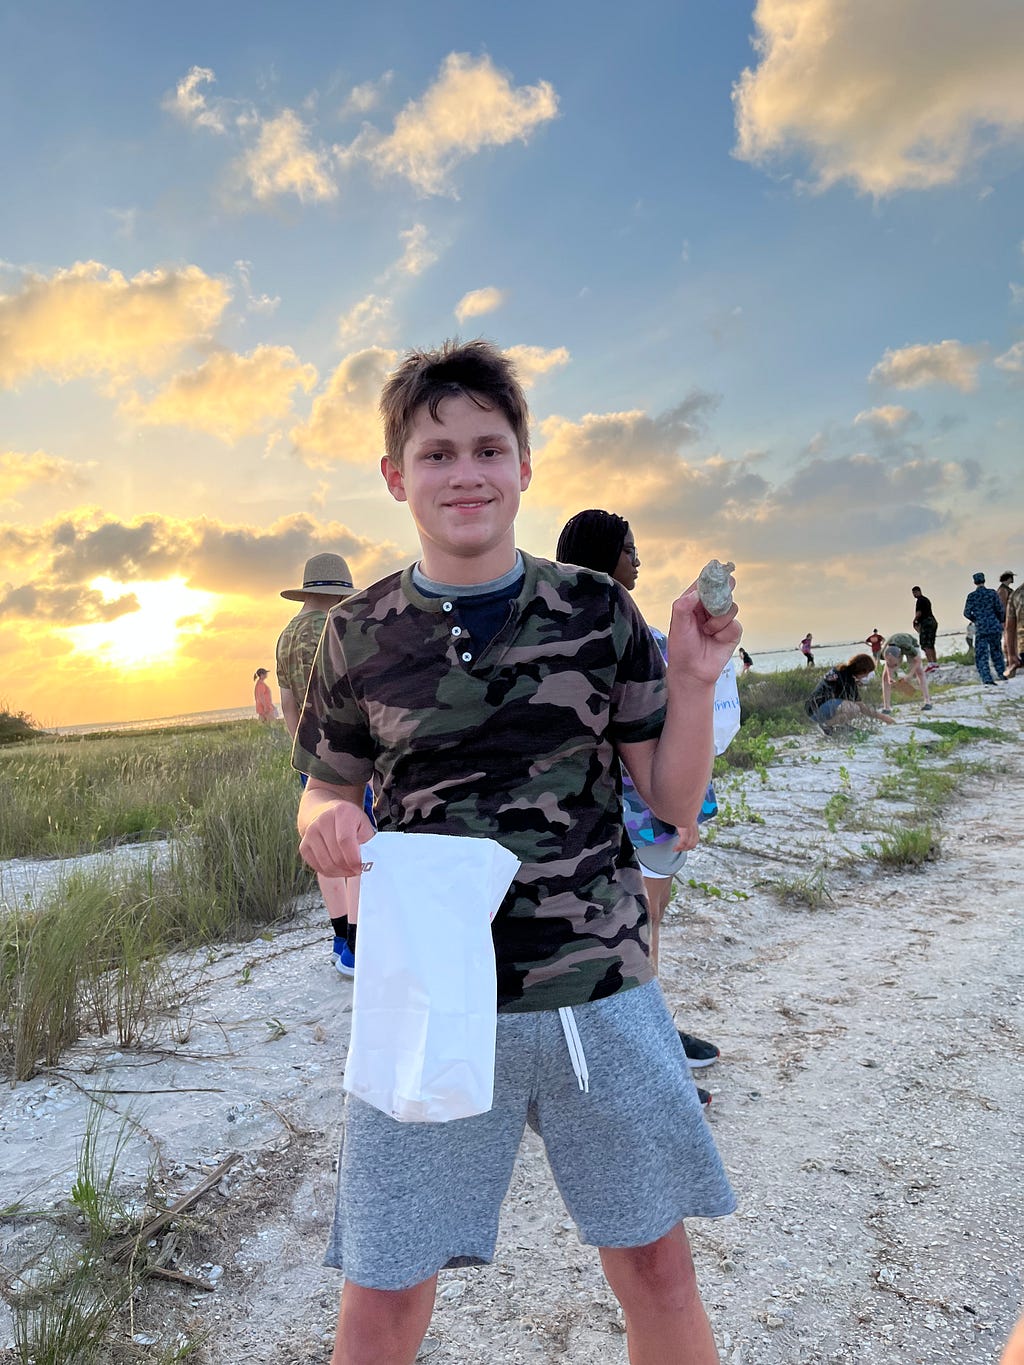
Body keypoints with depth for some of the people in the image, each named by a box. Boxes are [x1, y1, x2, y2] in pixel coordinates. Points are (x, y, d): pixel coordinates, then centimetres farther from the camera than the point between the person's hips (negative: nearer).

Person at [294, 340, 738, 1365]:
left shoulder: (597, 610, -1)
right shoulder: (359, 634, -1)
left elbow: (674, 806, 2)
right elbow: (324, 795, 10)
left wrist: (694, 681, -14)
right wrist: (330, 827, -13)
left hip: (600, 991, 1)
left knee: (657, 1271, 16)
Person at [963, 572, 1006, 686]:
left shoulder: (972, 596, -4)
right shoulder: (992, 593, -1)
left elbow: (967, 613, -4)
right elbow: (1001, 609, -1)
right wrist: (1000, 621, 16)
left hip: (981, 629, -2)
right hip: (995, 627, 2)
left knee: (981, 655, 1)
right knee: (996, 652, 19)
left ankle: (987, 680, -11)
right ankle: (1002, 676, 23)